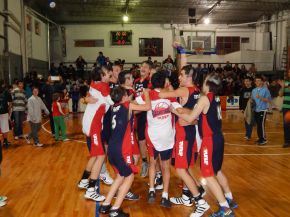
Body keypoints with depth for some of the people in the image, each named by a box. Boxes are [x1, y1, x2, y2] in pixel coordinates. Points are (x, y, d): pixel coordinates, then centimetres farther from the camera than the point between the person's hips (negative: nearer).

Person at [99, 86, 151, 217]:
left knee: (121, 176, 22)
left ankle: (105, 206, 24)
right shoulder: (128, 105, -4)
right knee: (129, 176, 7)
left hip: (112, 148, 8)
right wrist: (146, 95, 13)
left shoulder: (115, 107, 15)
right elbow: (147, 107, -2)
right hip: (121, 149, -8)